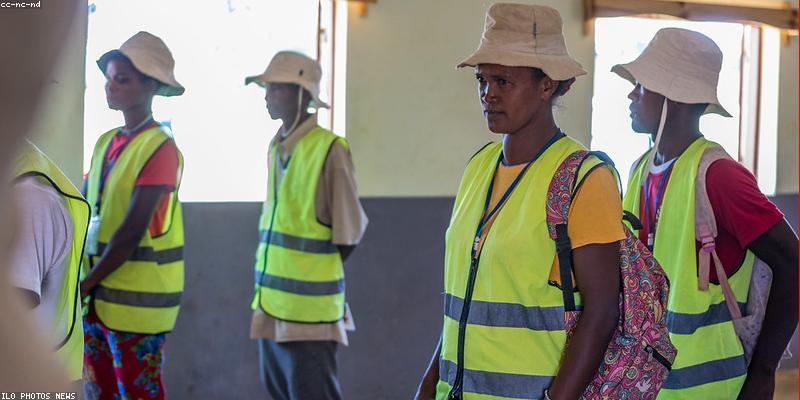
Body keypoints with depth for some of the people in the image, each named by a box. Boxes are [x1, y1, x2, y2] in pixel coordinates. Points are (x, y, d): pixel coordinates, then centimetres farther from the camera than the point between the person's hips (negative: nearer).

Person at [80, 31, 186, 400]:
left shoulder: (159, 147, -12)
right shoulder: (105, 143, 11)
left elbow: (131, 232, -17)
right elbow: (86, 216, 10)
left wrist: (85, 285, -14)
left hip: (136, 300, -7)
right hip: (98, 295, 7)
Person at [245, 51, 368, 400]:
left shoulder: (329, 149, -15)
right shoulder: (277, 146, 10)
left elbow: (349, 232, -9)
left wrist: (321, 270, 2)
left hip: (308, 309, -8)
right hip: (271, 305, 8)